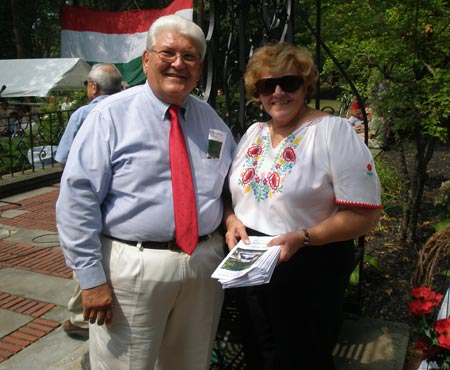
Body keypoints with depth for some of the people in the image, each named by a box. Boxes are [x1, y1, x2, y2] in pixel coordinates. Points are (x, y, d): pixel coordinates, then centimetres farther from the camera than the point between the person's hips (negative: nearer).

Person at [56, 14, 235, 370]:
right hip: (133, 265, -4)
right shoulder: (111, 115, -7)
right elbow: (77, 198, -11)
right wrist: (92, 277, -14)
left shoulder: (211, 119, 9)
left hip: (205, 263, 5)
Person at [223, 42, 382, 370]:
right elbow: (233, 193, 16)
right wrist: (231, 220, -5)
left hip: (309, 272, -6)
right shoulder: (254, 133, 7)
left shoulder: (334, 131, -14)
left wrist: (302, 238, -26)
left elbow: (365, 214, -17)